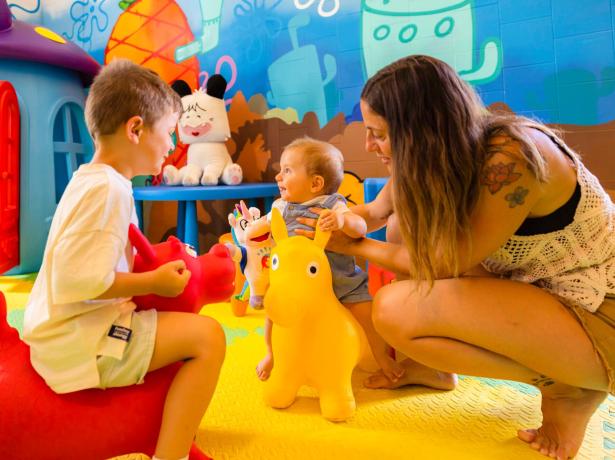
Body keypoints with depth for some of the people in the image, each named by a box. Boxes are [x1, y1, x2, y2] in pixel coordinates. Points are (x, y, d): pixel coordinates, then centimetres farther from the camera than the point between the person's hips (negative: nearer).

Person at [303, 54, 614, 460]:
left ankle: (568, 390, -6)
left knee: (396, 309, -21)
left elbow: (445, 263, -18)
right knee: (410, 227, 0)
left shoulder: (510, 158, -27)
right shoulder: (453, 154, -3)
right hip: (538, 291, 8)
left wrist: (355, 246, -9)